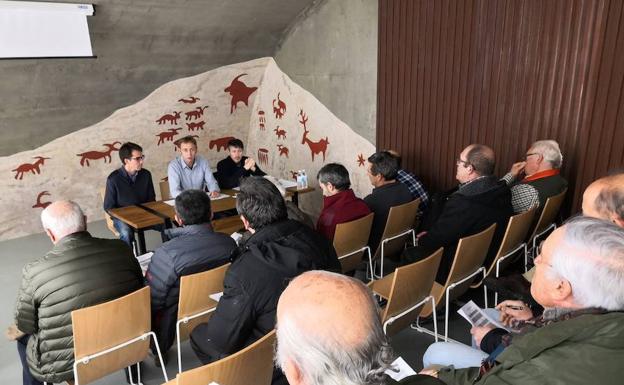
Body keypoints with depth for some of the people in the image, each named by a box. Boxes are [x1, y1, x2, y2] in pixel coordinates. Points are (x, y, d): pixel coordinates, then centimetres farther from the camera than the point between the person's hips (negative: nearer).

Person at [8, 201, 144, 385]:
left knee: (24, 337, 27)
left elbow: (25, 325, -7)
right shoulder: (121, 249, -15)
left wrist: (17, 331, 16)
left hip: (62, 367, -3)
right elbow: (138, 292, 2)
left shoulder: (34, 272, -23)